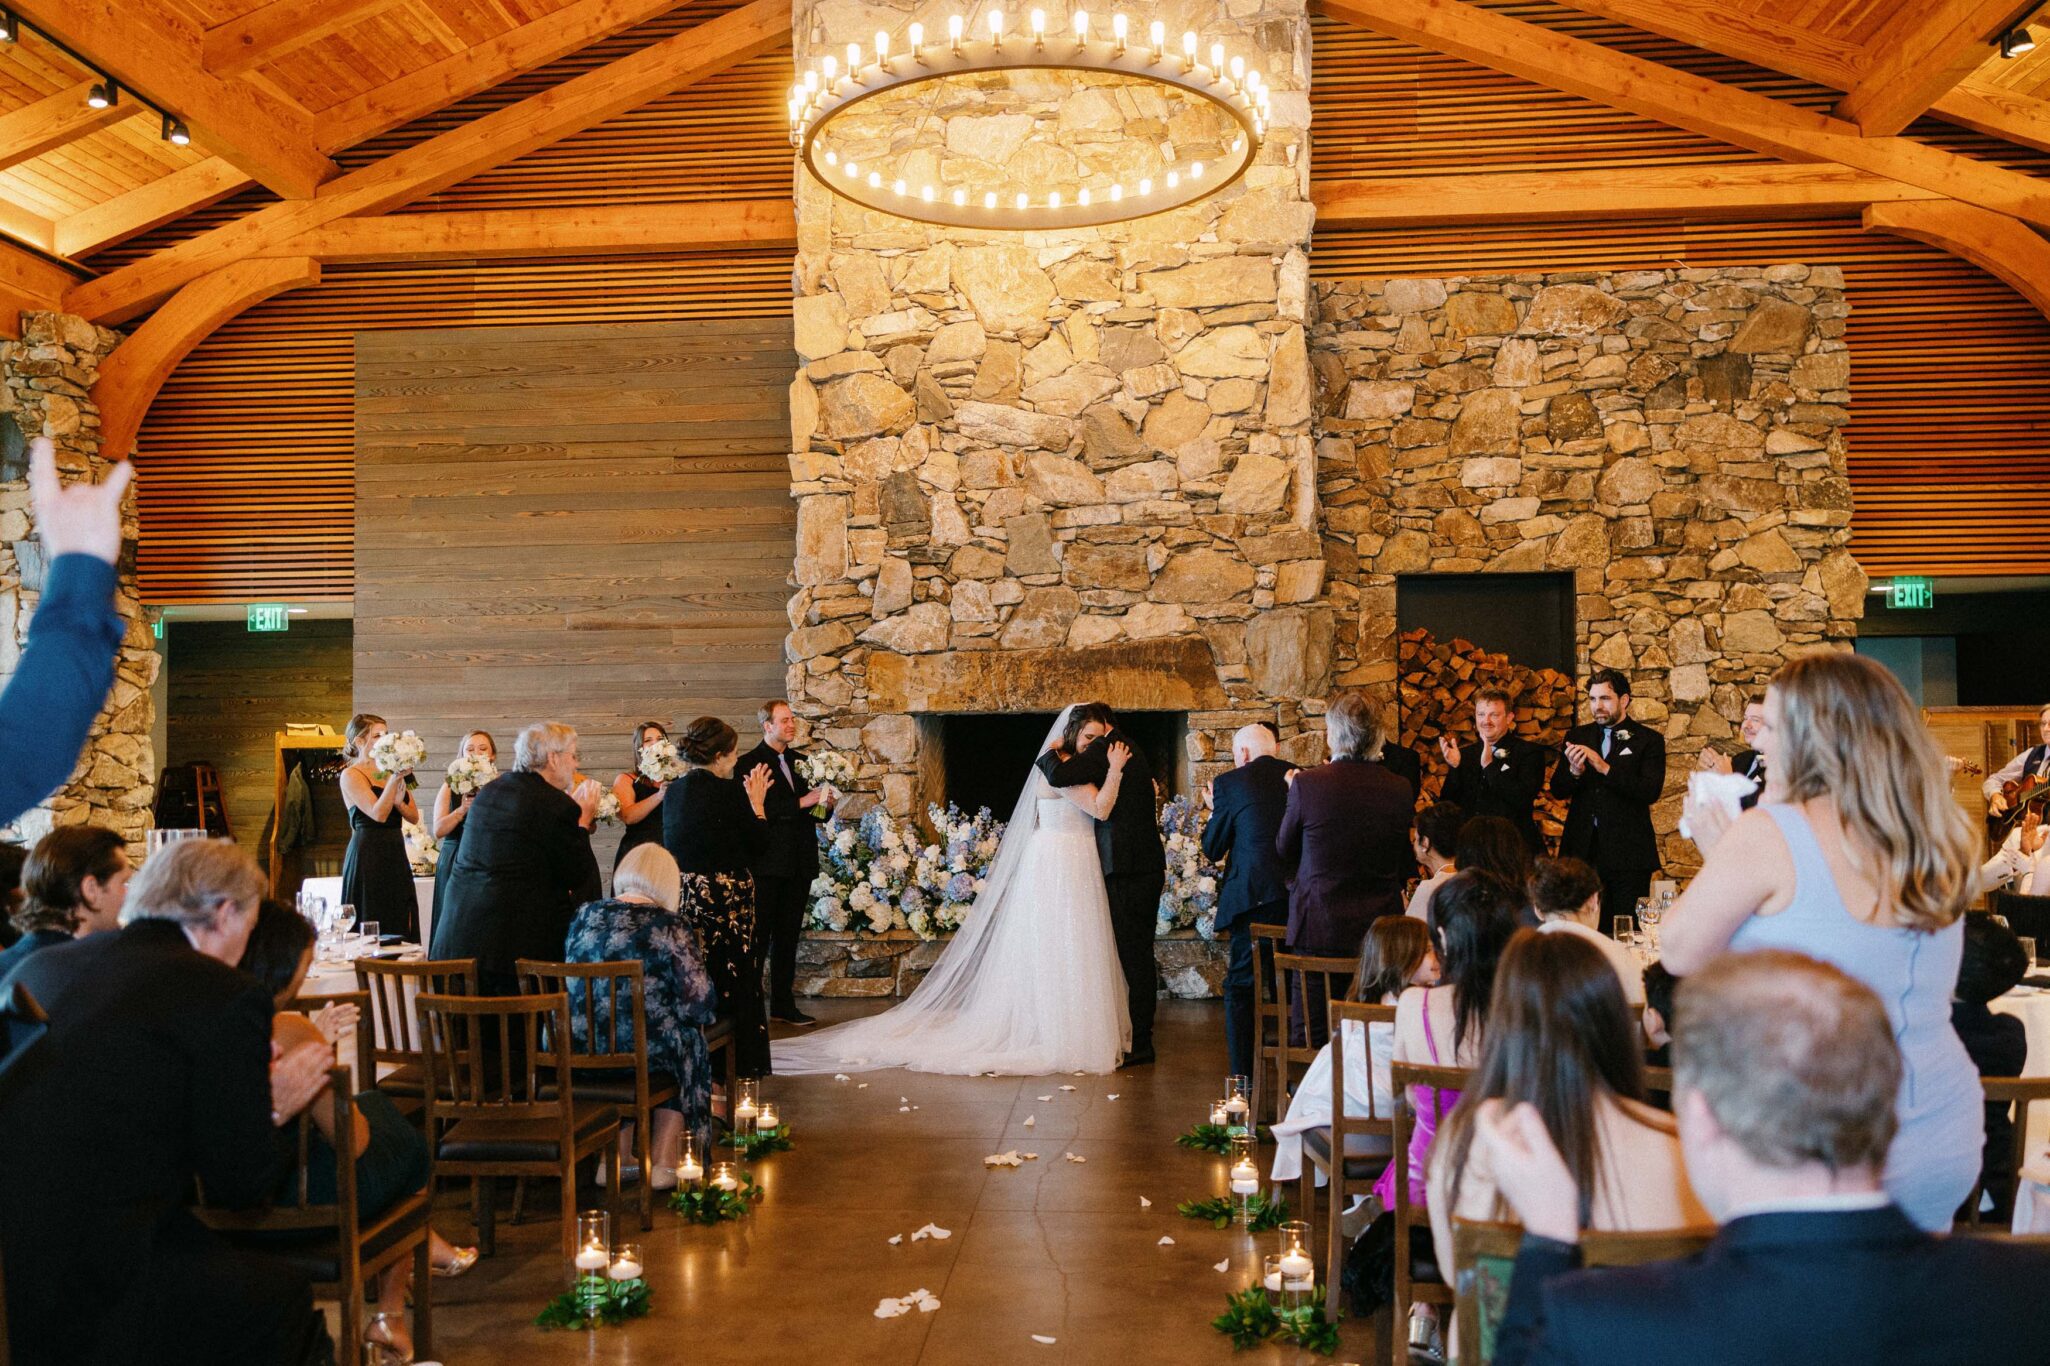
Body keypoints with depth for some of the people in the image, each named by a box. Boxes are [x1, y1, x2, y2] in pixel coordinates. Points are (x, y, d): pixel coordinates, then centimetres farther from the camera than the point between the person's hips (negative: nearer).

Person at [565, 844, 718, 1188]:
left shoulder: (584, 916, 7)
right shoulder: (671, 927, -6)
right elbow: (700, 998, -10)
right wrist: (683, 1012, 12)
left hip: (578, 1052, 4)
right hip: (645, 1051, -4)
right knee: (686, 1047, 25)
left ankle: (615, 1155, 30)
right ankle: (662, 1164, 24)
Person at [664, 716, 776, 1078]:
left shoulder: (674, 791, 6)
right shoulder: (727, 791, -14)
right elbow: (756, 848, -10)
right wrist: (757, 804, 3)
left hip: (683, 899, 6)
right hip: (726, 901, -6)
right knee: (732, 983, 5)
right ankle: (737, 1065, 12)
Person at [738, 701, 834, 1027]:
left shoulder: (801, 760, 14)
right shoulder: (749, 763, -6)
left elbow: (813, 809, 19)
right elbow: (758, 809, -19)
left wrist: (825, 803, -3)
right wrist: (801, 803, -22)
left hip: (799, 863, 7)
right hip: (767, 862, -6)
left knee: (789, 936, 12)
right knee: (759, 934, -3)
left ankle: (784, 1003, 20)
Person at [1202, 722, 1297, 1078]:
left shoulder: (1229, 783, -3)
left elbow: (1213, 850, 2)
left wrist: (1214, 812, 20)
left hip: (1254, 898, -5)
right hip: (1299, 898, 5)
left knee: (1239, 987, 7)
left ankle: (1243, 1076, 6)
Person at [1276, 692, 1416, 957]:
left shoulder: (1306, 783, -12)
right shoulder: (1400, 789, -2)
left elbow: (1285, 853, 3)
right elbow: (1406, 867, 9)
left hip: (1319, 929, -3)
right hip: (1382, 928, 3)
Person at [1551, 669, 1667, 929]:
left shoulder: (1649, 740, 2)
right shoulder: (1577, 737, 12)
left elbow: (1651, 791, -12)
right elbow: (1557, 790, 8)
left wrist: (1605, 768, -21)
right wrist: (1574, 771, -14)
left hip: (1627, 852, -3)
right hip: (1582, 849, 3)